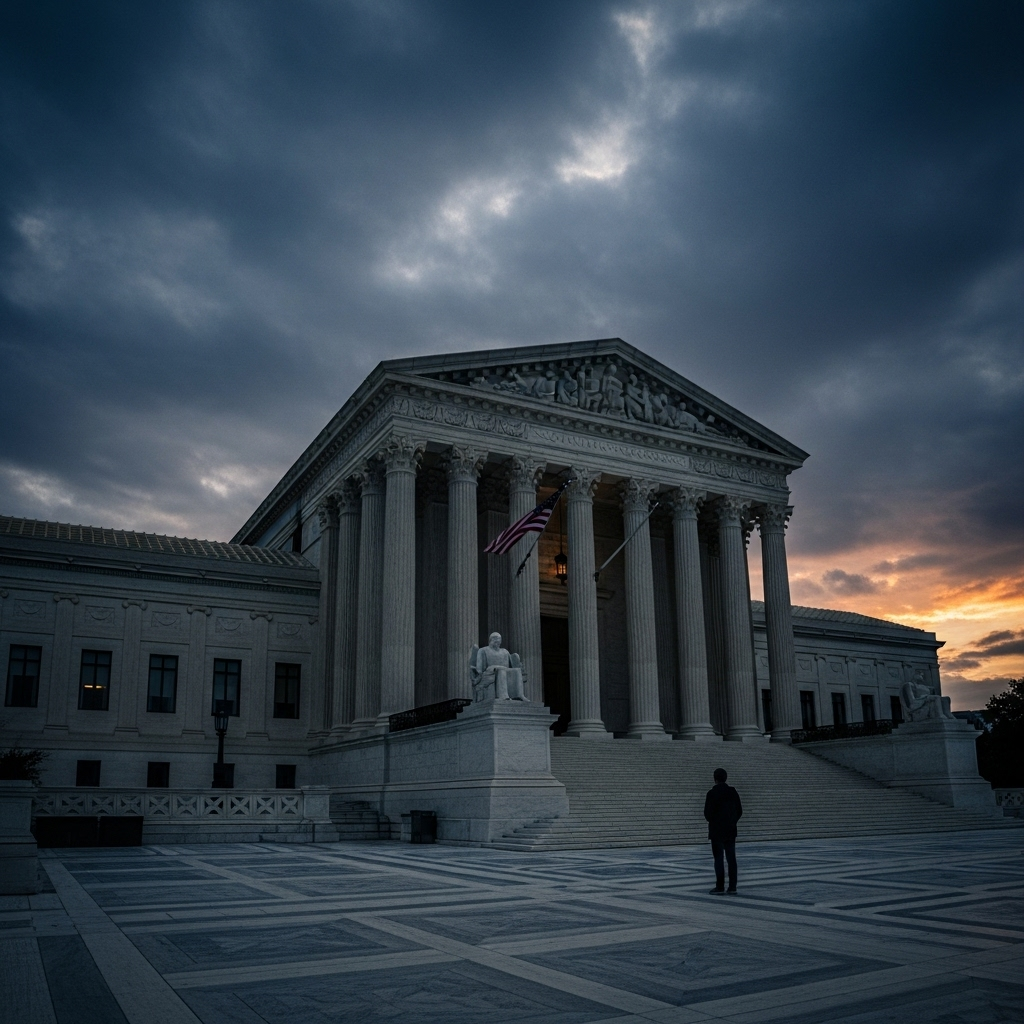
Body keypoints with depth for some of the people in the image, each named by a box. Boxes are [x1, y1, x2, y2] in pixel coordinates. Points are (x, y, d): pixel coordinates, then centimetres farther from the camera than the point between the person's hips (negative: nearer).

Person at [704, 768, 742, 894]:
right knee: (731, 858, 7)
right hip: (730, 831, 5)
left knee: (718, 859, -2)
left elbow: (707, 812, -13)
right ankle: (732, 886, 8)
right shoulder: (733, 792, 4)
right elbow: (739, 811, 6)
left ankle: (720, 887, -2)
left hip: (716, 831, -5)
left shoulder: (712, 793, -13)